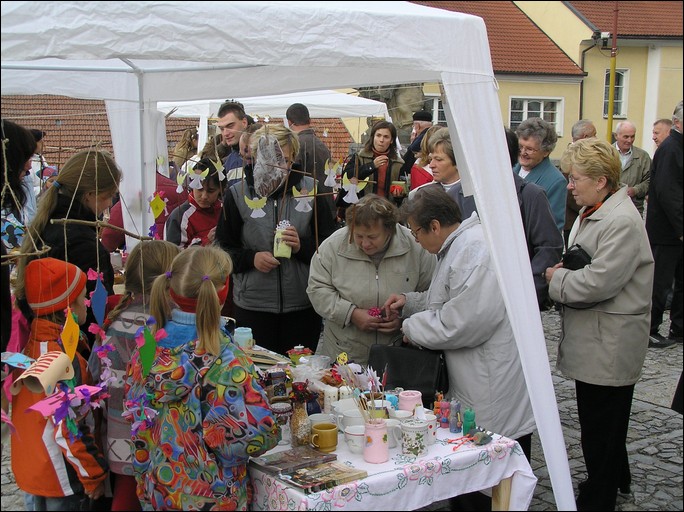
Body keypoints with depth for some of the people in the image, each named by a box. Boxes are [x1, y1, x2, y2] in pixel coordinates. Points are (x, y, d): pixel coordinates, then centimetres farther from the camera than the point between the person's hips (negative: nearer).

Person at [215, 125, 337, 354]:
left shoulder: (310, 190, 3)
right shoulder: (238, 194, 3)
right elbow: (223, 247, 7)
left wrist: (302, 247, -14)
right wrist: (251, 258, -11)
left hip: (302, 306, 0)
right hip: (252, 306, 0)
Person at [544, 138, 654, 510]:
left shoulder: (622, 222, -21)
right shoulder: (592, 212, 11)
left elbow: (597, 282, -27)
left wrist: (556, 279, -12)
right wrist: (562, 271, 1)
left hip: (610, 348, -10)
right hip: (592, 340, 10)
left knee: (601, 427, 2)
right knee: (600, 422, 23)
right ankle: (617, 480, 41)